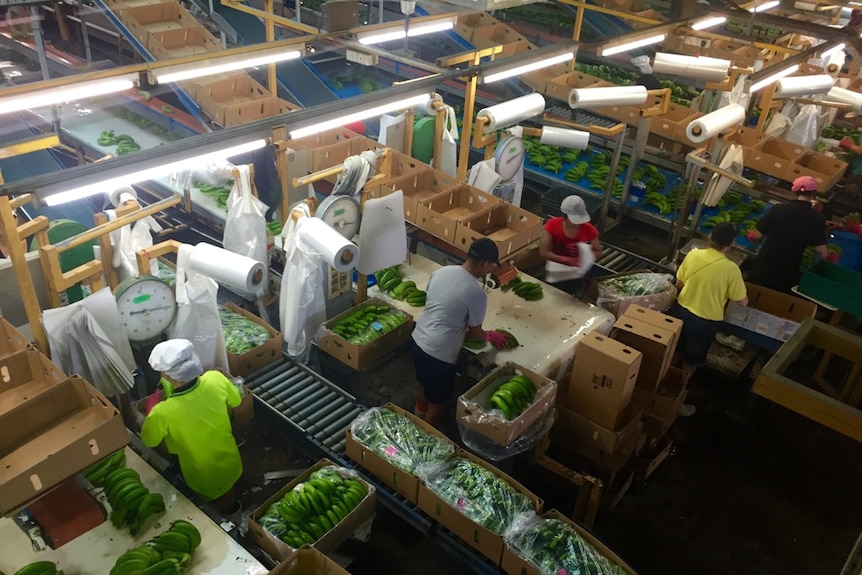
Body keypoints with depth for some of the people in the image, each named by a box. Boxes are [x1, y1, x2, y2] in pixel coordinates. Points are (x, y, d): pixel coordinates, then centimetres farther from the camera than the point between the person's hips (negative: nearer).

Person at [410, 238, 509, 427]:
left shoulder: (441, 271, 0)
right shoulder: (477, 293, -20)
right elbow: (475, 333, -6)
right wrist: (491, 336, 16)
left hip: (417, 340, 8)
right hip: (439, 353, -8)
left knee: (424, 385, 32)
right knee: (438, 402, 17)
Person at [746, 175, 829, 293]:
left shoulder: (779, 209, -12)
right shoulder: (817, 218, -13)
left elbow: (759, 235, -5)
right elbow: (820, 247, -11)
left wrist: (752, 236, 19)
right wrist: (828, 257, 10)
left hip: (766, 264, 1)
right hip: (789, 269, -1)